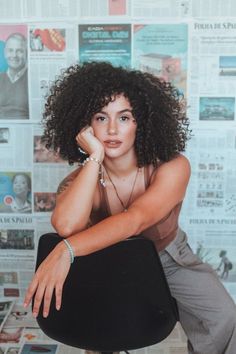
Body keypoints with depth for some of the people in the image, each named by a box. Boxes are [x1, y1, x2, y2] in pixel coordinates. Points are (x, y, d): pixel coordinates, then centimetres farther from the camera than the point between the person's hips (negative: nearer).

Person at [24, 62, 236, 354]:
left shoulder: (173, 168, -23)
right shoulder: (79, 181, -17)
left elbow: (136, 220, -40)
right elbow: (66, 226, -41)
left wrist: (66, 251, -53)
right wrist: (95, 157, -35)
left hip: (169, 259, -2)